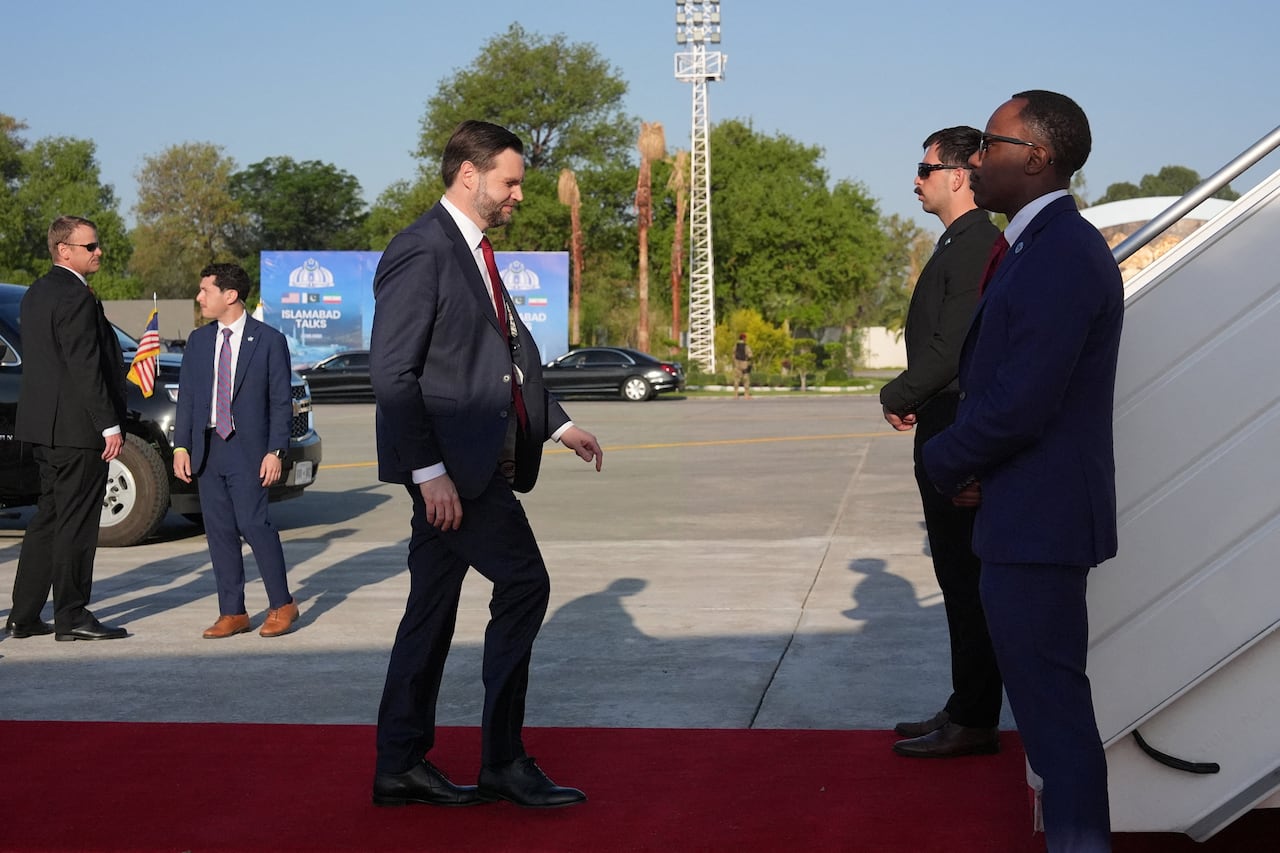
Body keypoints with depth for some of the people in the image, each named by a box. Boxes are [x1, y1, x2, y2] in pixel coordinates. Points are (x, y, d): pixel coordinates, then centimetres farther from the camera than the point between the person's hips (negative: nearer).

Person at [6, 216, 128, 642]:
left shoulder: (36, 293, 16)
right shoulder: (75, 296, -15)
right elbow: (86, 367, -20)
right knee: (76, 524, -3)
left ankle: (24, 617, 18)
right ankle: (71, 618, 3)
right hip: (78, 427, -10)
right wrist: (110, 425, -18)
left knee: (48, 519, 14)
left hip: (46, 426, 10)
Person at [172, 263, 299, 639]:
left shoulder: (268, 340, -2)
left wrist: (276, 451, -11)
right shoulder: (198, 340, 12)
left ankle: (281, 604, 3)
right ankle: (232, 612, 13)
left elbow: (281, 400, -3)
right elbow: (187, 396, 13)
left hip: (248, 449, -5)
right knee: (219, 530, 5)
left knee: (253, 523, -12)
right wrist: (181, 445, 3)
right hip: (207, 448, 5)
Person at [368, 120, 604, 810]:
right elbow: (393, 372, -18)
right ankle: (503, 763, 0)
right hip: (446, 463, -10)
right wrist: (429, 470, -22)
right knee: (523, 583, -9)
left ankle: (401, 767, 19)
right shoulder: (422, 250, -12)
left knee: (432, 609, 11)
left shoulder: (474, 252, 19)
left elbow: (509, 352, 25)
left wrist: (558, 424, 18)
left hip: (473, 464, 10)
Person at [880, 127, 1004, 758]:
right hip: (946, 430, 11)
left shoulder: (978, 245, -15)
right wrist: (912, 399, 6)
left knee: (967, 577, -4)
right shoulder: (959, 244, 18)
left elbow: (954, 344, -21)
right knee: (960, 574, 15)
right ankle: (966, 709, 24)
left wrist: (897, 396, -10)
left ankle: (973, 723, 4)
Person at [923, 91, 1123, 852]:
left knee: (1053, 709, -2)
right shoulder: (1046, 246, 13)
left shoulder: (1061, 253, -20)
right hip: (1031, 512, 10)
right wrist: (967, 461, 2)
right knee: (1049, 702, 19)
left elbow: (1020, 404, -25)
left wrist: (943, 462, -7)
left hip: (1038, 519, -10)